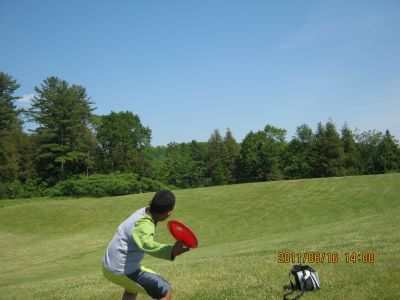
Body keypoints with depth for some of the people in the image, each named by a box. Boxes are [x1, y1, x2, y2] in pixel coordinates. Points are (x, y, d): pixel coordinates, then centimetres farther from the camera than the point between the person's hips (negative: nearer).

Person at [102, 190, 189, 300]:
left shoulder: (142, 211, -3)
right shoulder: (145, 225, -30)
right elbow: (147, 245, -53)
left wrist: (152, 204, 39)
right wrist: (171, 251, -66)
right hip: (122, 271, -10)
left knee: (132, 288, 38)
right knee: (165, 291, -4)